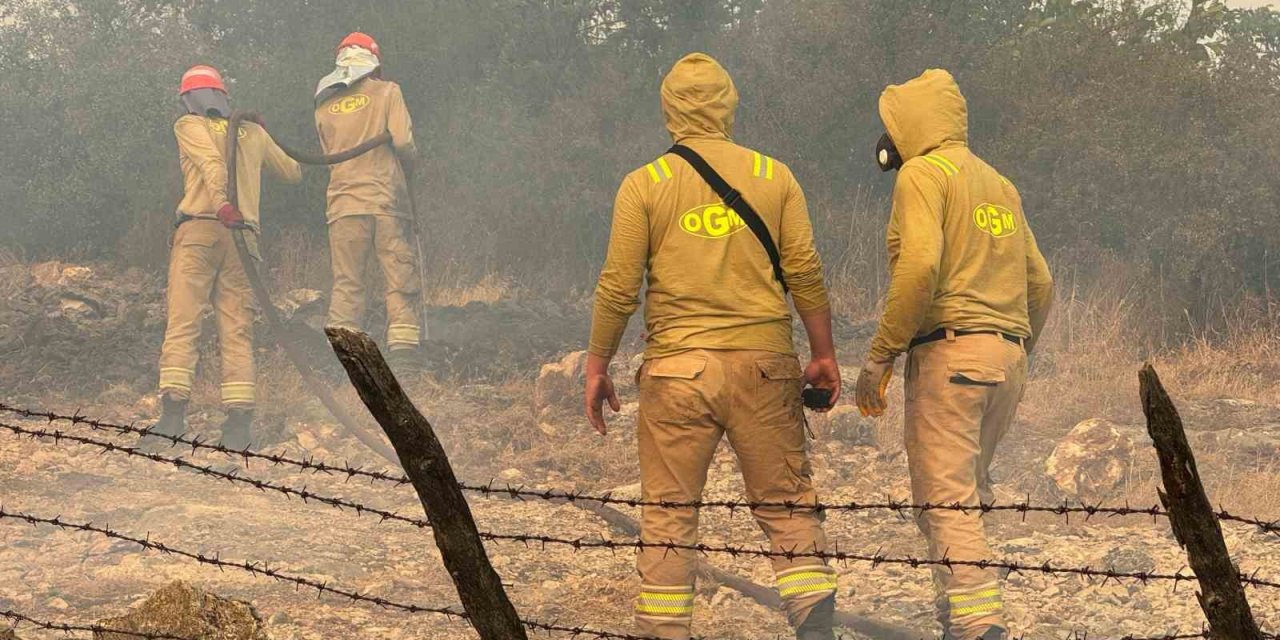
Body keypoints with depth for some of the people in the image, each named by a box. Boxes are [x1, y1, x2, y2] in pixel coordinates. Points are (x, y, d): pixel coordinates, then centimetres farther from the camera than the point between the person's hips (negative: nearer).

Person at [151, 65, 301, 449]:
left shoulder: (189, 126, 9)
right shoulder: (254, 133, 20)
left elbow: (211, 162, -11)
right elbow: (293, 173, 32)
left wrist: (221, 202, -27)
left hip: (200, 228, -3)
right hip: (245, 238, 4)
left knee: (182, 323, -8)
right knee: (237, 330, 2)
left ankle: (174, 411, -20)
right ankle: (240, 422, -8)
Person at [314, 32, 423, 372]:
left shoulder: (324, 107, 12)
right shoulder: (386, 92, 1)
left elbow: (329, 154, 15)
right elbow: (403, 141, -9)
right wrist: (409, 154, 11)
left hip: (343, 203, 3)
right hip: (387, 201, -3)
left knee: (346, 284, 5)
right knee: (402, 280, -1)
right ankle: (403, 354, -11)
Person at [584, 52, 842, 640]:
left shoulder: (644, 185, 2)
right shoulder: (774, 176, 5)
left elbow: (618, 287, -1)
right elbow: (805, 272, 3)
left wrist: (596, 366, 9)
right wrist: (823, 355, 11)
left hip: (678, 369, -1)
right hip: (764, 364, 1)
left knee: (669, 515, 5)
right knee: (787, 503, 7)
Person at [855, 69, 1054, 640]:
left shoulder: (924, 173, -4)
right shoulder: (999, 184, 21)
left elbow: (920, 265, -18)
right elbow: (1040, 282, 21)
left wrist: (880, 355, -14)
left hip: (949, 351, -8)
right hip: (1007, 357, 8)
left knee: (945, 501, -10)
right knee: (968, 494, 16)